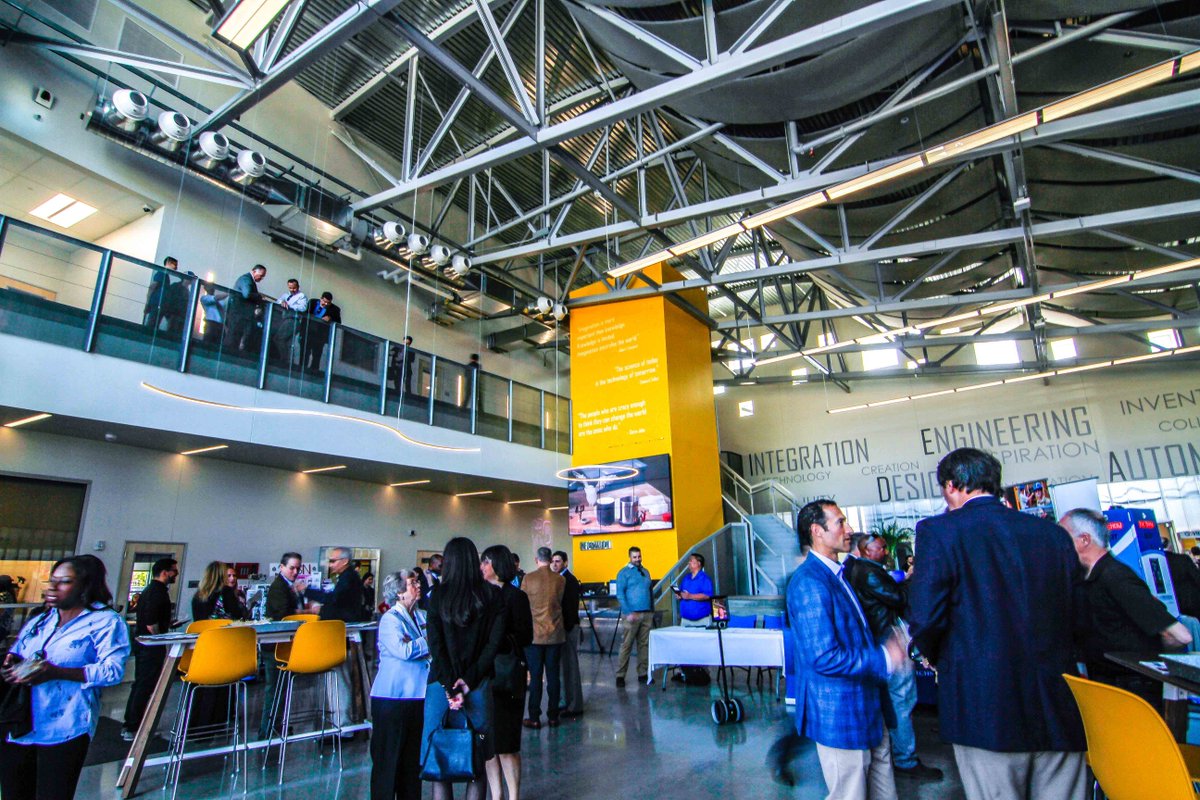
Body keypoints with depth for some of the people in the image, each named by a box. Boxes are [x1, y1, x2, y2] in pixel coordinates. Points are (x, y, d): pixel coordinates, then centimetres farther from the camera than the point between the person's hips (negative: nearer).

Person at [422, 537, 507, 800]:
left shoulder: (438, 595, -5)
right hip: (478, 686, 1)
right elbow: (494, 642, -8)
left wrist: (451, 686, -9)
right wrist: (469, 681, -6)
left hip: (442, 683, -1)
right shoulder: (492, 595, -3)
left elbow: (435, 645, -9)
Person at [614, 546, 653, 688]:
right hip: (632, 614, -5)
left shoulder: (645, 572, 16)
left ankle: (643, 674, 14)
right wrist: (628, 613, -15)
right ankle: (620, 675, 1)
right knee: (626, 645, -5)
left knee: (644, 645, 6)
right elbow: (620, 594, -8)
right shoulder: (624, 573, -2)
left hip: (647, 614, 5)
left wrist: (652, 610, 13)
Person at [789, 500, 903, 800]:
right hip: (840, 715, -9)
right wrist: (884, 659, -18)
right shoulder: (810, 582, -23)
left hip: (868, 710, 9)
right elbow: (825, 658, -27)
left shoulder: (835, 575, 9)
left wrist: (885, 646, 4)